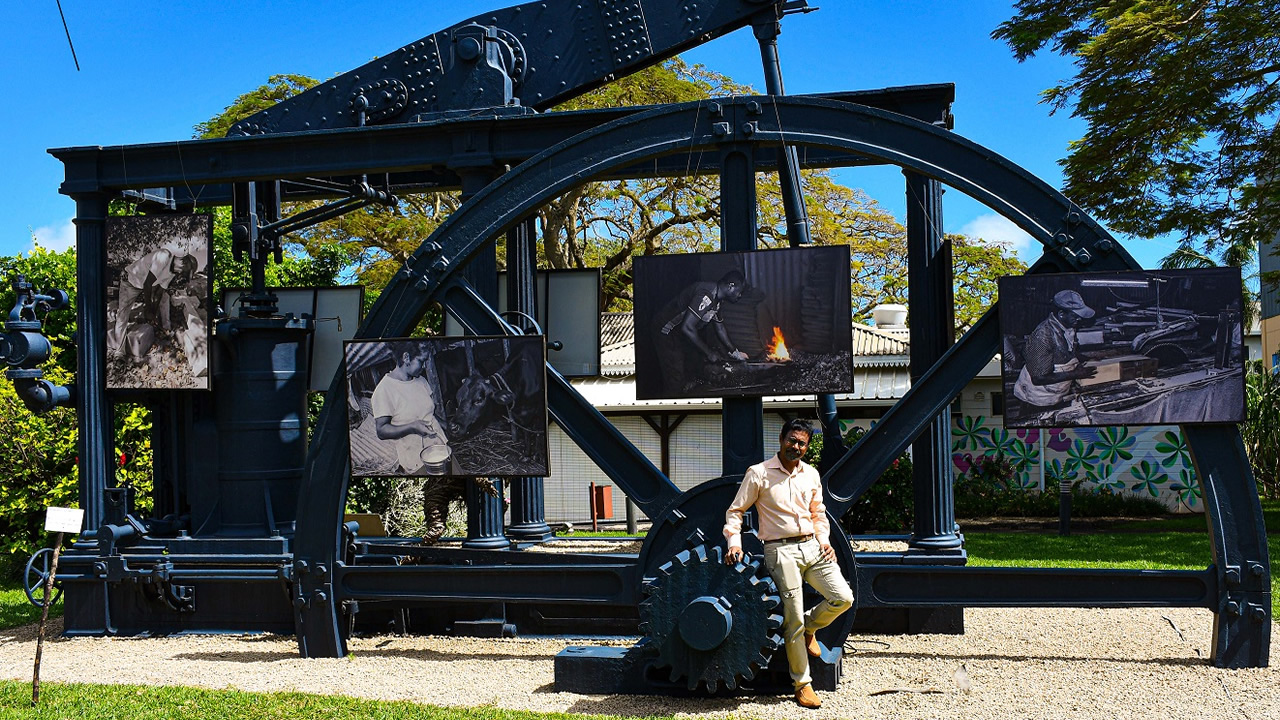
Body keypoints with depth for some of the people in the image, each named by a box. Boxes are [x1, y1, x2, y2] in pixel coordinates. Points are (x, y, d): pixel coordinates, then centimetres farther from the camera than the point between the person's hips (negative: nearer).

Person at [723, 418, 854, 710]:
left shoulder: (811, 474, 12)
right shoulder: (759, 473, -3)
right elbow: (735, 511, 0)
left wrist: (824, 540, 6)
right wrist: (734, 542, -13)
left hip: (812, 547, 5)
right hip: (781, 551, -5)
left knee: (843, 598, -10)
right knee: (793, 619, -3)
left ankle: (810, 626, 22)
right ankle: (802, 685, 11)